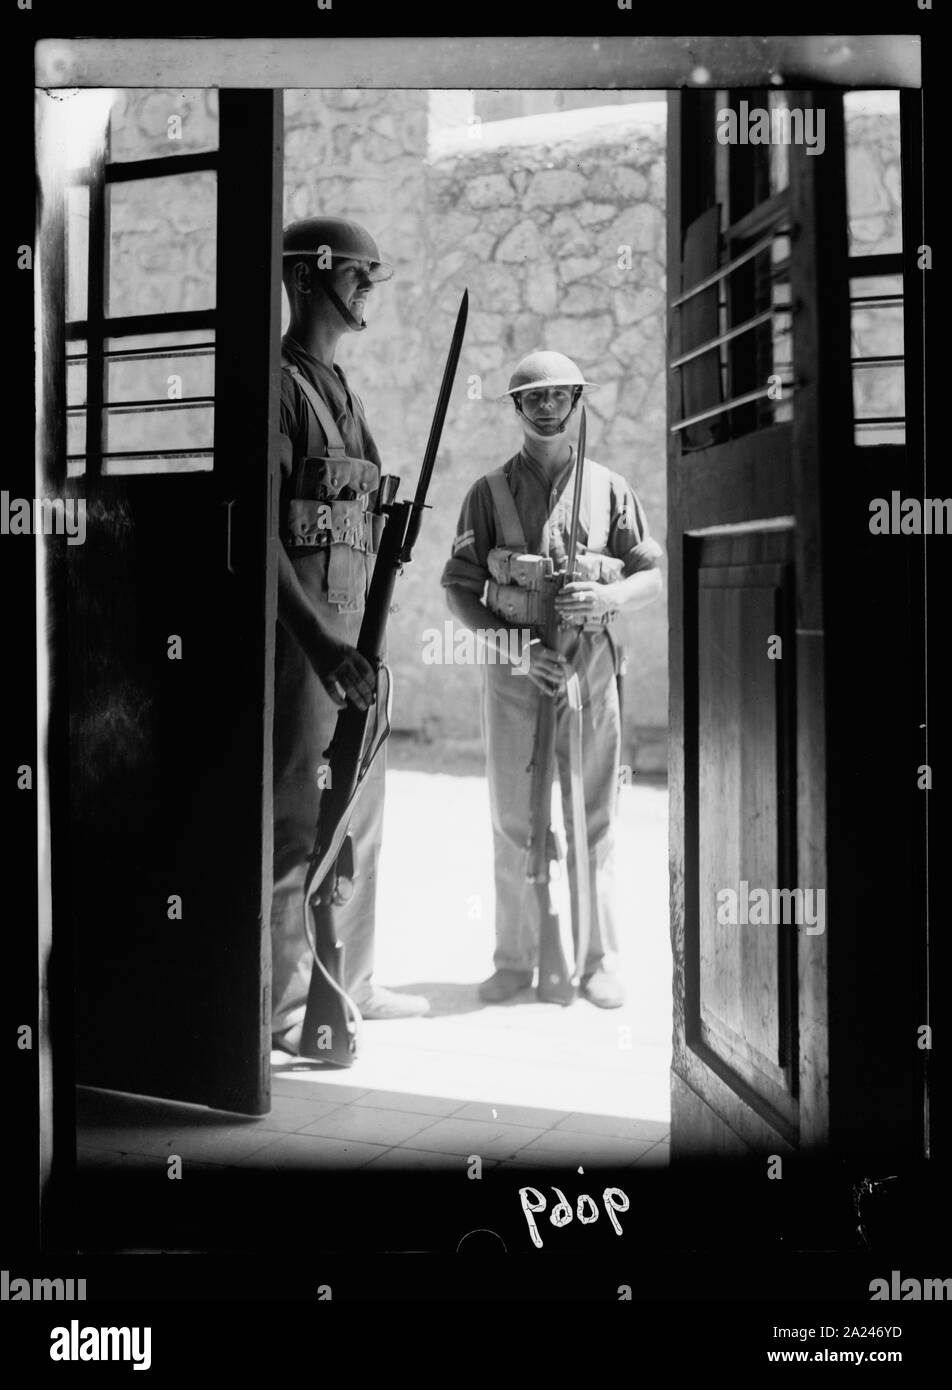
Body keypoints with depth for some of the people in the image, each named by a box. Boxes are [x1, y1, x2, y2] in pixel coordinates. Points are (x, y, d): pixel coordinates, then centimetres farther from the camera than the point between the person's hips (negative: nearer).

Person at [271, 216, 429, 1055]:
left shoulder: (345, 396, 18)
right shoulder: (280, 386, -9)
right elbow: (260, 533, -18)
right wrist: (321, 644, -25)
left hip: (351, 635, 9)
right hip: (301, 634, -9)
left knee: (360, 817, 14)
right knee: (300, 820, -5)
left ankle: (349, 984, 26)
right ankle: (285, 1009, 4)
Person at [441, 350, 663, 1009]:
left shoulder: (610, 489, 6)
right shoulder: (489, 492, 4)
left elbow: (653, 576, 7)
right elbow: (460, 589, 2)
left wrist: (609, 596, -14)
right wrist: (515, 646, -10)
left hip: (590, 665, 0)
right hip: (513, 666, 0)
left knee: (593, 820, 3)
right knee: (514, 820, 4)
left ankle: (601, 960, 12)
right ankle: (516, 959, 14)